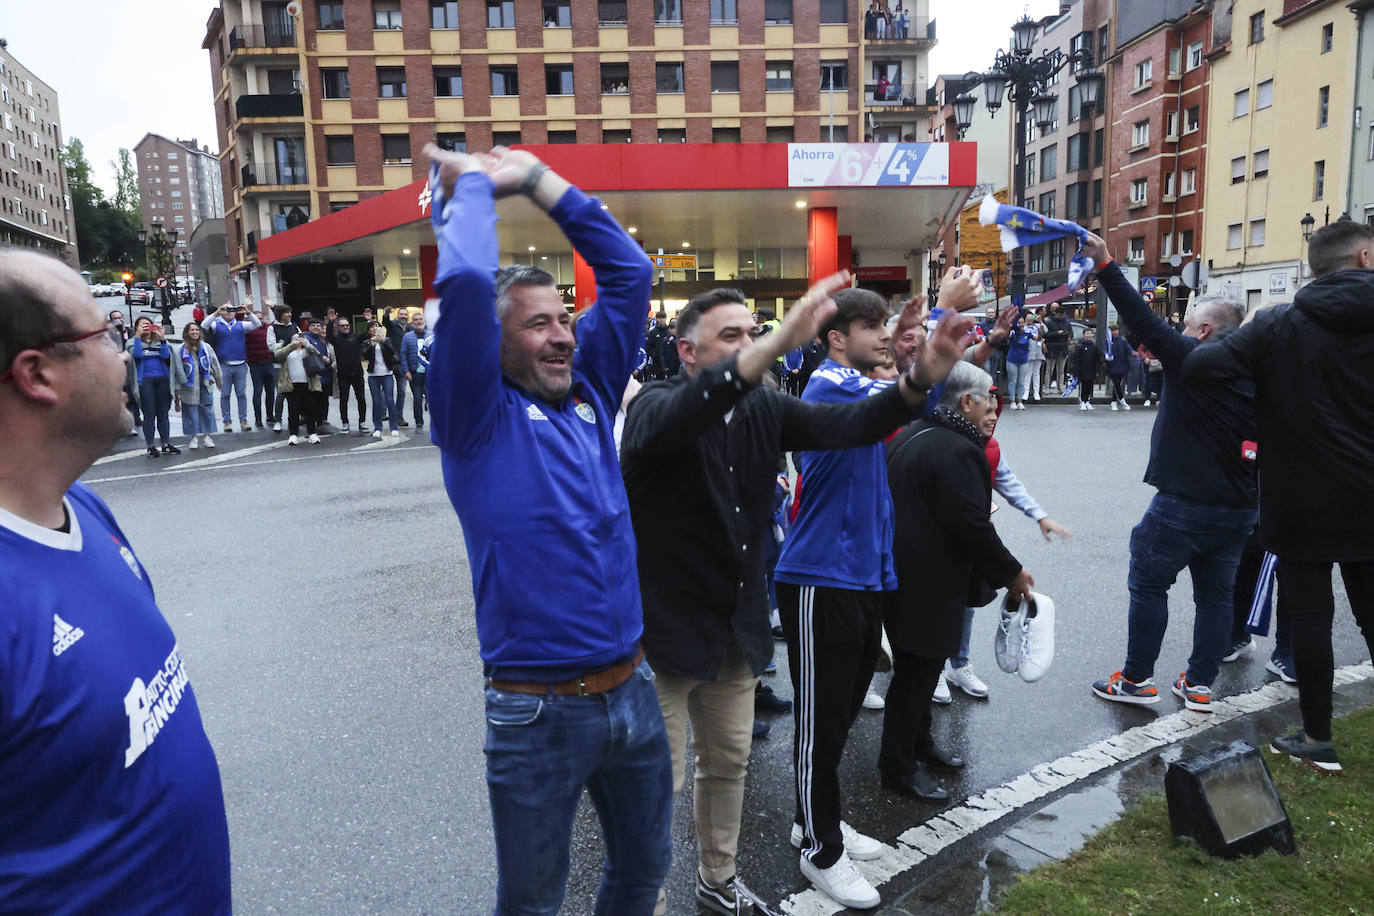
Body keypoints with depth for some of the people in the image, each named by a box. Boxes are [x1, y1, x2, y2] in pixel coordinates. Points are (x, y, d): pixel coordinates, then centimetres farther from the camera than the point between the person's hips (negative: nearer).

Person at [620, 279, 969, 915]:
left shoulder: (764, 409, 0)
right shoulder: (654, 406, -17)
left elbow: (846, 425, -10)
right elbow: (680, 416, -41)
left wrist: (919, 382, -29)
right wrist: (777, 345, -55)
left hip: (738, 623, 6)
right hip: (664, 625, -6)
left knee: (728, 766, 22)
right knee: (658, 784, 4)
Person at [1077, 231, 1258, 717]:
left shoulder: (1189, 358, -12)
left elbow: (1142, 318, -13)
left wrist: (1105, 265, -13)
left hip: (1181, 504, -6)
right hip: (1238, 508, 7)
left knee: (1148, 586, 5)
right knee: (1216, 593, 14)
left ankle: (1136, 680, 11)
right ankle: (1200, 684, 21)